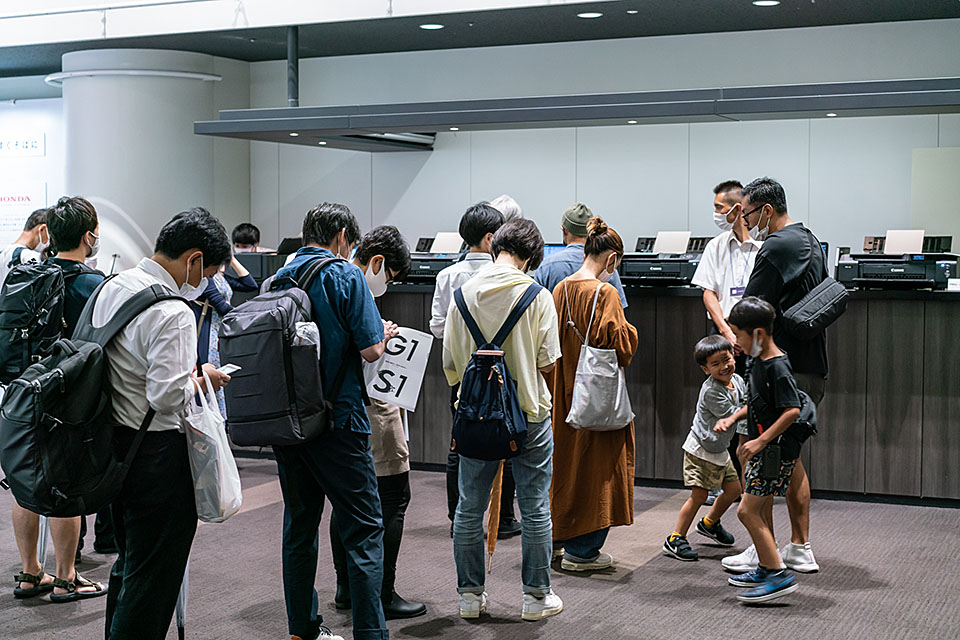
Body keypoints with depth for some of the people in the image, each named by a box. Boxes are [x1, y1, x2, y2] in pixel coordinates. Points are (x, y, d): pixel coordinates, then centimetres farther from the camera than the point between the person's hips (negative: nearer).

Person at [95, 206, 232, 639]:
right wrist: (201, 380, -6)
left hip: (111, 442, 10)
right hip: (155, 453, -9)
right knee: (153, 579, 1)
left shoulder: (111, 287, 7)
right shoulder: (173, 314, -21)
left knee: (129, 565, 22)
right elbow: (168, 396, -26)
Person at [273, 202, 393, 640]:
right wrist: (384, 333, 7)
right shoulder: (346, 276, -9)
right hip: (337, 419, -6)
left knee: (299, 524, 15)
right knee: (364, 529, -1)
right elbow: (371, 349, -14)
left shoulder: (278, 279, 9)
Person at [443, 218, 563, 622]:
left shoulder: (464, 293, -2)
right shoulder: (536, 295, -10)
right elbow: (547, 363, -10)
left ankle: (470, 595, 19)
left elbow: (450, 366, 1)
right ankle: (536, 596, 16)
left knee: (470, 509, 12)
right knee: (535, 508, 9)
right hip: (527, 414, -2)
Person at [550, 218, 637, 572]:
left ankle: (555, 537, 27)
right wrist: (628, 329, 0)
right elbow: (619, 344, -19)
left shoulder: (560, 289, 5)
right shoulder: (605, 293, -16)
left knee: (565, 457, 18)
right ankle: (581, 551, 6)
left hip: (563, 390, 7)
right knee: (593, 463, 1)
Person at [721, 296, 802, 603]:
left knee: (748, 510, -12)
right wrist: (732, 418, 9)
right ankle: (766, 570, 28)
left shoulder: (777, 367, -20)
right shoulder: (758, 361, 9)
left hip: (775, 451, -10)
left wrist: (761, 440, -25)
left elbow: (792, 410, -26)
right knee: (762, 512, 17)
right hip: (762, 450, 10)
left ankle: (779, 575, -10)